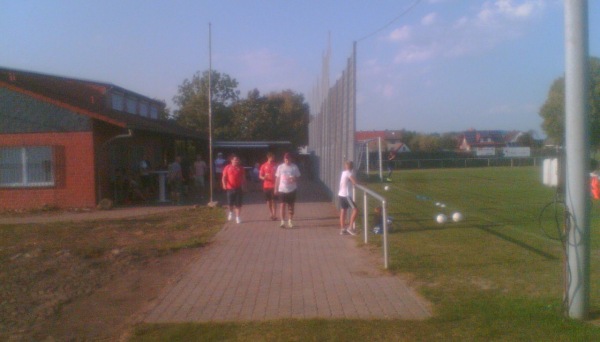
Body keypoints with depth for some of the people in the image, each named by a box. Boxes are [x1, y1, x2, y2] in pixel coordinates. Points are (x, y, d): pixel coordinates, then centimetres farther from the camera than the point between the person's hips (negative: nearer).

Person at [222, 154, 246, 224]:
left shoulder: (241, 168, 4)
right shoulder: (227, 167, 0)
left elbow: (243, 178, 8)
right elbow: (224, 177, -2)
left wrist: (244, 186, 1)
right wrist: (224, 184, -16)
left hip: (239, 188, 0)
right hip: (230, 188, 0)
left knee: (238, 204, -1)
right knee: (230, 203, 5)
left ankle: (238, 217, 7)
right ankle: (230, 212, 36)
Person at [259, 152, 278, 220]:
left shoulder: (276, 166, 2)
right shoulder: (264, 166, 3)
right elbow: (260, 176, 5)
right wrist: (264, 178, -17)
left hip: (274, 186, -2)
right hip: (266, 186, 2)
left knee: (273, 200, -5)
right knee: (268, 200, 7)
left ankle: (274, 215, -3)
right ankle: (271, 214, 18)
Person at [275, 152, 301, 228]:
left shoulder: (294, 167, 0)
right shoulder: (280, 167, 1)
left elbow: (297, 177, 5)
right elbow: (277, 178, 5)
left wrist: (294, 179, -19)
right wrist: (276, 189, 2)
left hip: (292, 190, 0)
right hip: (282, 189, 0)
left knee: (291, 205, 6)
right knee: (282, 205, -1)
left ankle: (290, 221, 17)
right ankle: (282, 221, 5)